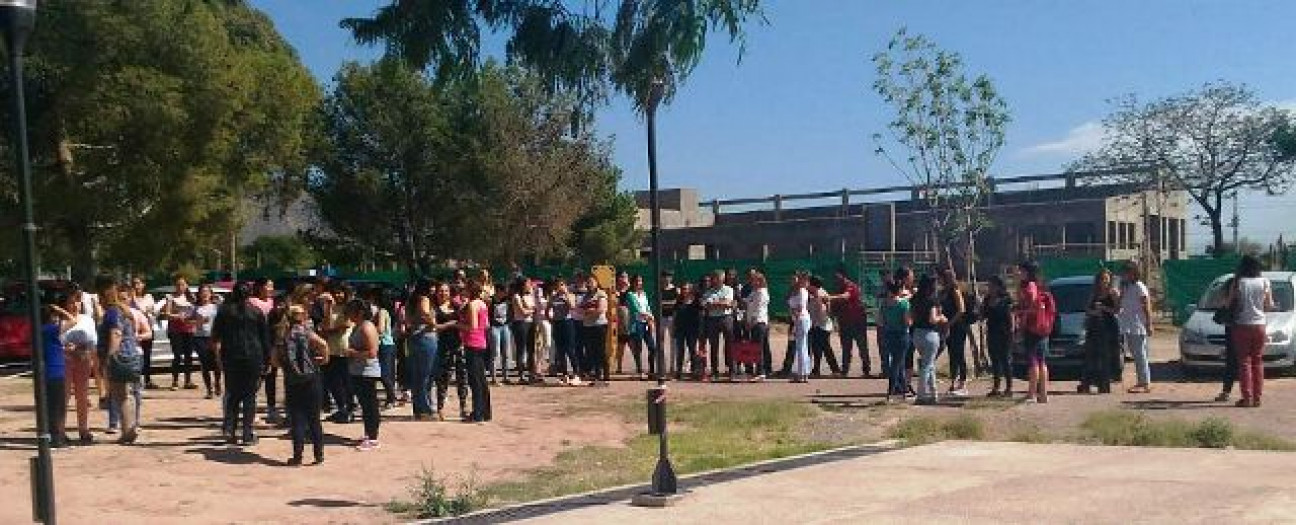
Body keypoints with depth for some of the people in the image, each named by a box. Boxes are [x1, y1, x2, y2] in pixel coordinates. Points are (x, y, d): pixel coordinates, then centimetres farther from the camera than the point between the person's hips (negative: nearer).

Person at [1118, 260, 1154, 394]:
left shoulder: (1139, 287, -10)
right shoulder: (1125, 287, 15)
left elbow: (1147, 307, -13)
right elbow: (1120, 305, 17)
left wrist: (1149, 325, -16)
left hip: (1138, 327, -9)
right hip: (1128, 327, 9)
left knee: (1140, 355, -8)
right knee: (1136, 355, 12)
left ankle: (1146, 384, -6)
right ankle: (1140, 381, 19)